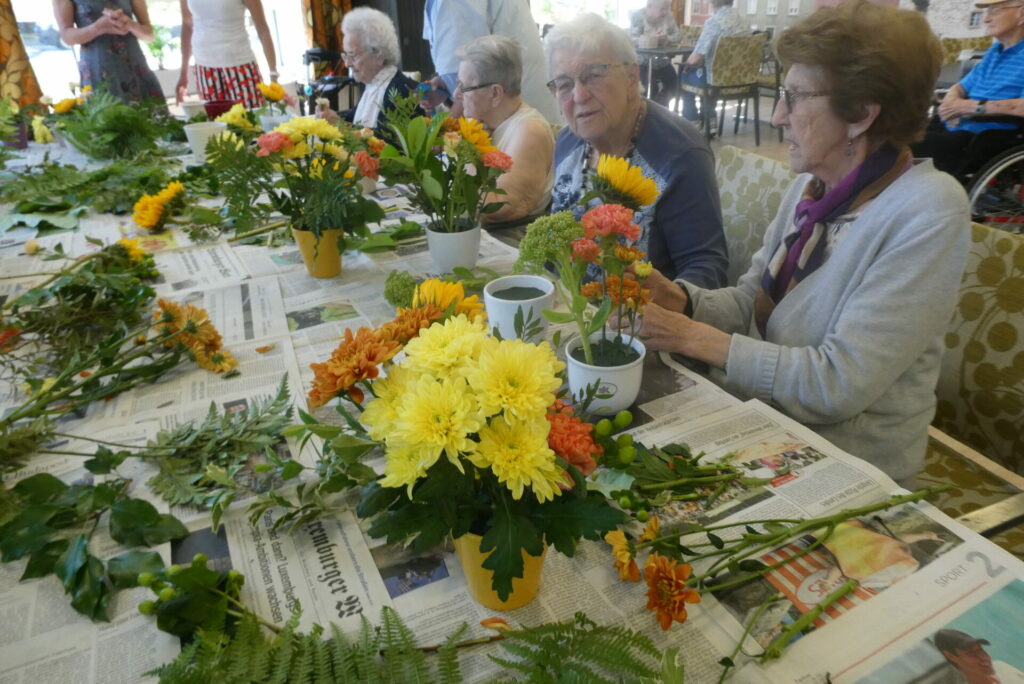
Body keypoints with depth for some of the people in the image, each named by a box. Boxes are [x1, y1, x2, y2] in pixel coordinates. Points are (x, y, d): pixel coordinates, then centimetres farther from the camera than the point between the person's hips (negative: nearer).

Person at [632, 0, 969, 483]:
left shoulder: (929, 214, -20)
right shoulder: (810, 186, 1)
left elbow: (837, 385, -25)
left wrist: (693, 337, -21)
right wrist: (680, 298, -14)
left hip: (848, 459, -5)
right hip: (764, 418, 6)